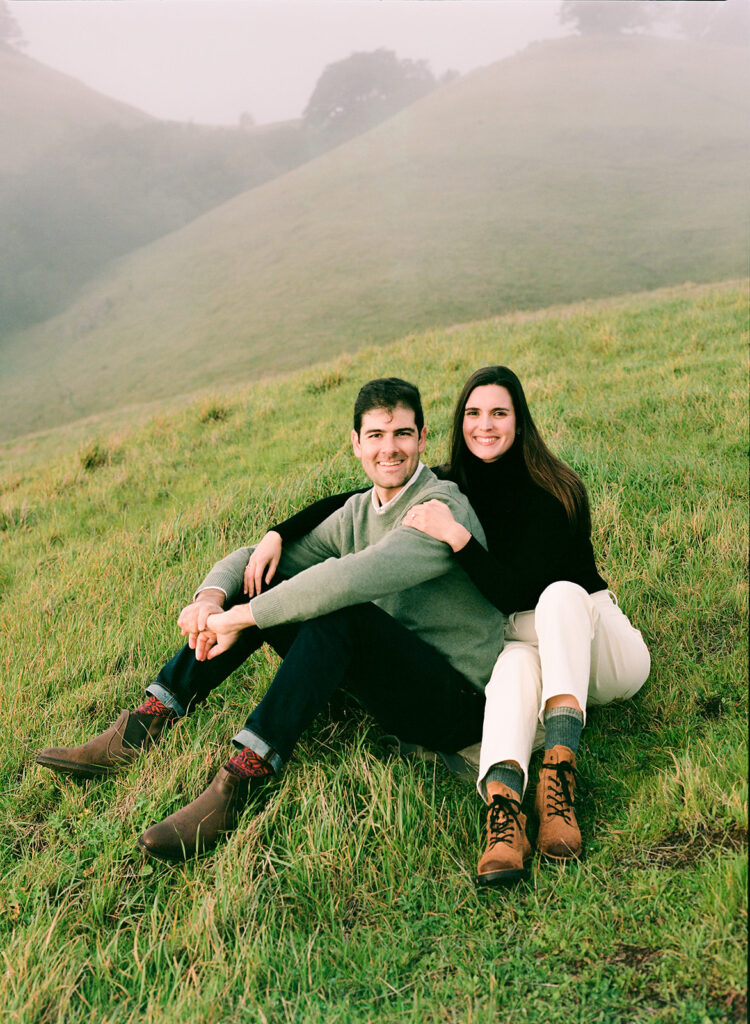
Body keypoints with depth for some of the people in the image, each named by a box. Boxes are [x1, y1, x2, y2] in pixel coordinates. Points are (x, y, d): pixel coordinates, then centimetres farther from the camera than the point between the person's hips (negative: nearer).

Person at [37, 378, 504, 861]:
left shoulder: (443, 505, -17)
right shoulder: (359, 511, 8)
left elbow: (355, 576, -33)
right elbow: (254, 555, 8)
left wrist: (240, 618, -28)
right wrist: (212, 595, -15)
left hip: (460, 699, -7)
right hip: (390, 681, 7)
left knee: (340, 611, -34)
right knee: (259, 583, -2)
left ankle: (240, 782, -30)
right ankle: (139, 729, -3)